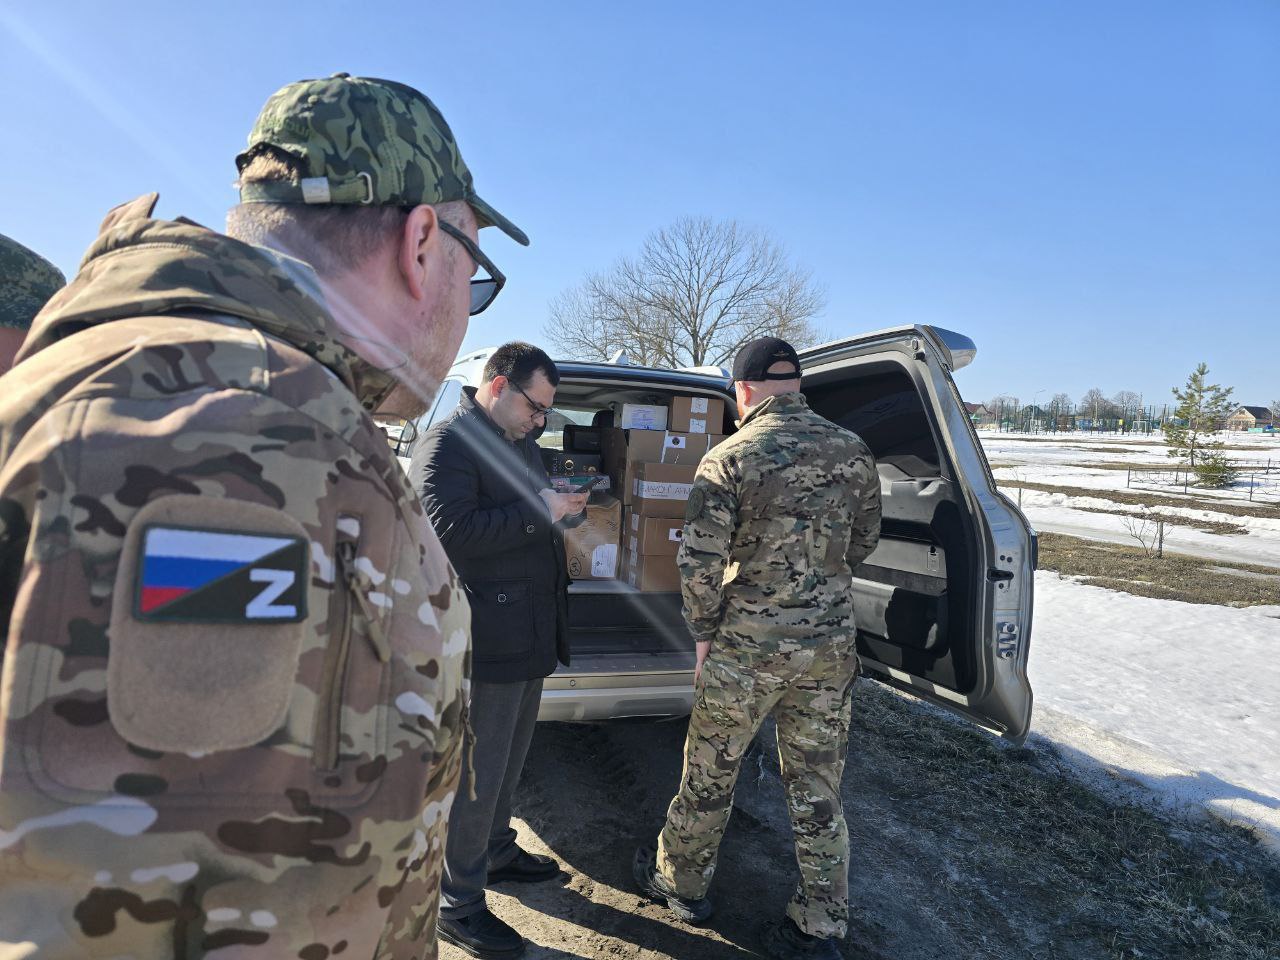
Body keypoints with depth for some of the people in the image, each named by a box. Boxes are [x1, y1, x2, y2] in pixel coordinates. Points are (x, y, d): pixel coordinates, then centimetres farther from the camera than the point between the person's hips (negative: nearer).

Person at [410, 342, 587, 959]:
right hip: (487, 643, -9)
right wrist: (539, 512, -25)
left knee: (508, 761, 24)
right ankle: (458, 907, 20)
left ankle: (496, 852, 44)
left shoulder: (518, 442, 15)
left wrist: (561, 512, 3)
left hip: (528, 634, 9)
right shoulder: (447, 443, -15)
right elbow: (450, 531, -26)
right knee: (476, 776, 3)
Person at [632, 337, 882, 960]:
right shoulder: (853, 452, 0)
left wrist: (703, 632, -1)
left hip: (748, 645, -4)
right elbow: (865, 539, 12)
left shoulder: (730, 458, -14)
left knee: (710, 773, 16)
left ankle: (680, 883, 37)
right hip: (831, 643, 4)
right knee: (817, 784, 16)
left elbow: (699, 560, -15)